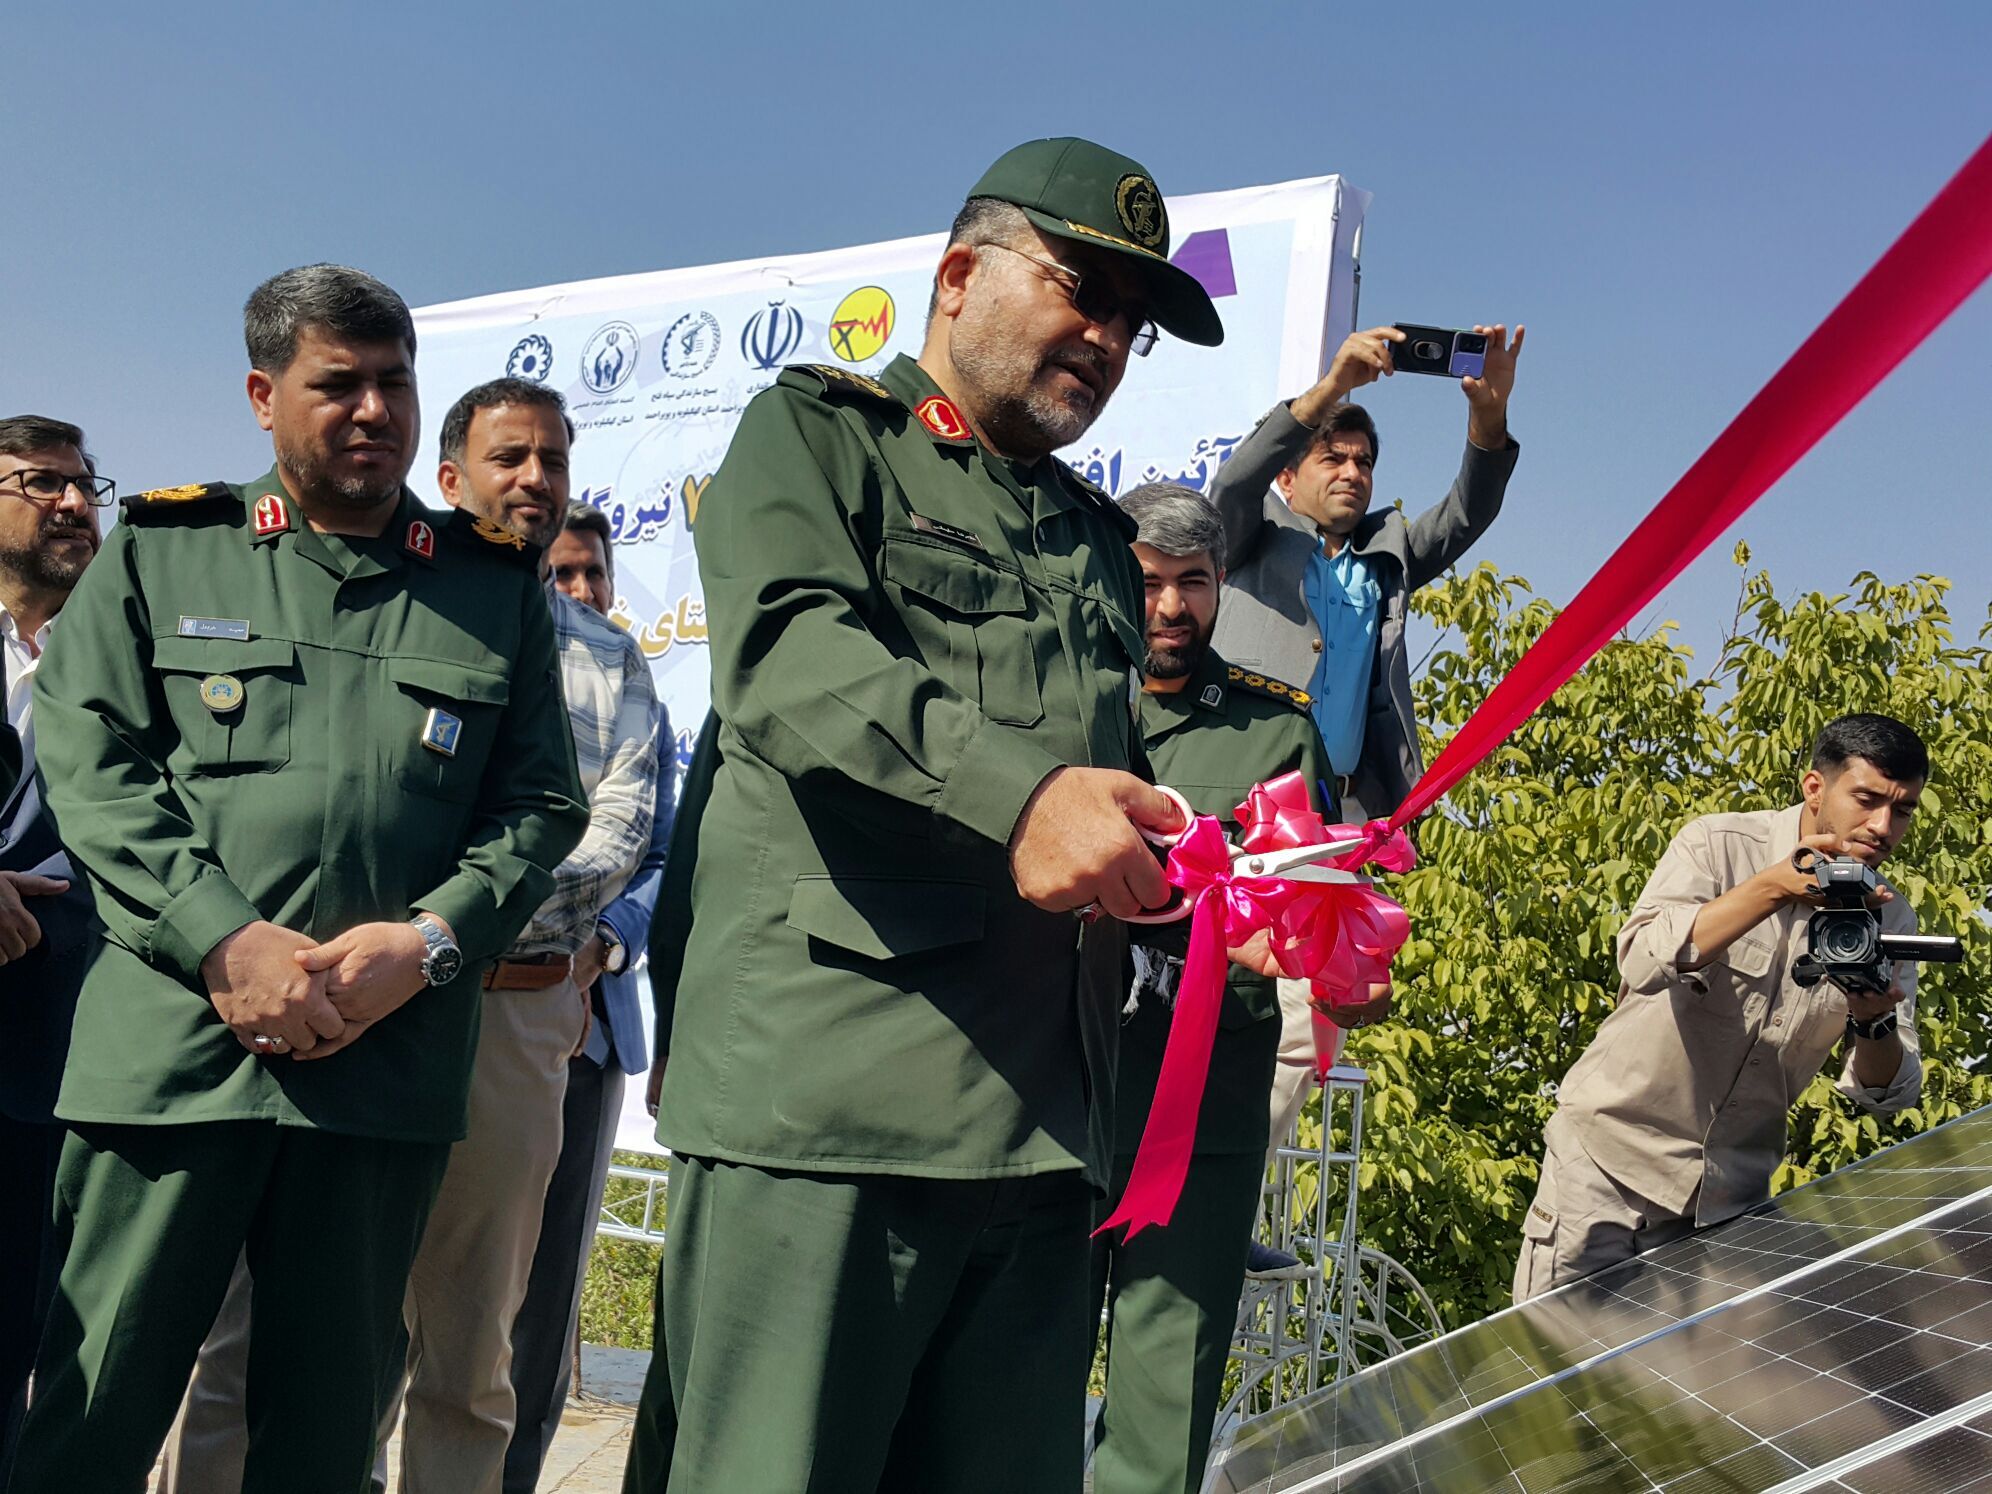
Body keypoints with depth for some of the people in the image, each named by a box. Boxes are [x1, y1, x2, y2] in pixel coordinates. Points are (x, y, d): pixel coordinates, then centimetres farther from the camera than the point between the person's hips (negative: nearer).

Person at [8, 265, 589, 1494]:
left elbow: (542, 802, 9)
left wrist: (426, 942, -8)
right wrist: (223, 940, -11)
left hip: (391, 1056, 1)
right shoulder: (157, 551, 11)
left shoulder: (499, 586, 12)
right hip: (175, 1036, -1)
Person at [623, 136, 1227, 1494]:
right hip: (828, 1097, -6)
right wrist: (1014, 789, -27)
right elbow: (786, 649, -12)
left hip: (1045, 1124, 6)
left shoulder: (1102, 546, 27)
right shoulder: (817, 432, 9)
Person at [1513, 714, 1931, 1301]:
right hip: (1611, 1158, -4)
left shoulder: (1889, 919, 1)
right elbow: (1643, 960, -29)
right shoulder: (1720, 845, -11)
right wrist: (1772, 888, -36)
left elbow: (1887, 1094, -1)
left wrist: (1875, 1024, -23)